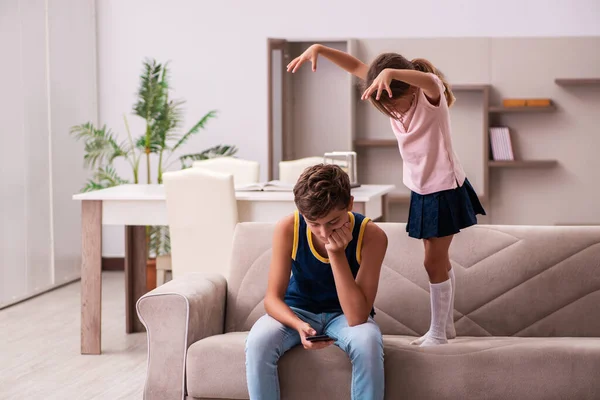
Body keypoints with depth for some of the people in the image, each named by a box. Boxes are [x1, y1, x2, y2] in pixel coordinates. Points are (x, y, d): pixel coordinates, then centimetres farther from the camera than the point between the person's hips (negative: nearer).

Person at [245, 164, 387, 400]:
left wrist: (337, 254, -35)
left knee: (368, 343, -35)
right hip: (297, 312, 1)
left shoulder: (371, 236, -25)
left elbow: (357, 317, -28)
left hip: (344, 315, -1)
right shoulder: (288, 229, -21)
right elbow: (272, 298, -15)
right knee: (257, 342, -31)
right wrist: (299, 325, -37)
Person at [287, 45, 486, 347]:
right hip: (421, 189, 8)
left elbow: (428, 80, -48)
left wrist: (390, 73, -65)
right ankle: (446, 325, 28)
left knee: (434, 262, -2)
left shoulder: (430, 95, -23)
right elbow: (356, 66, 0)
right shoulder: (392, 95, -3)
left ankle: (438, 332, 9)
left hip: (445, 189, -8)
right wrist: (319, 49, -13)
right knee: (439, 260, 16)